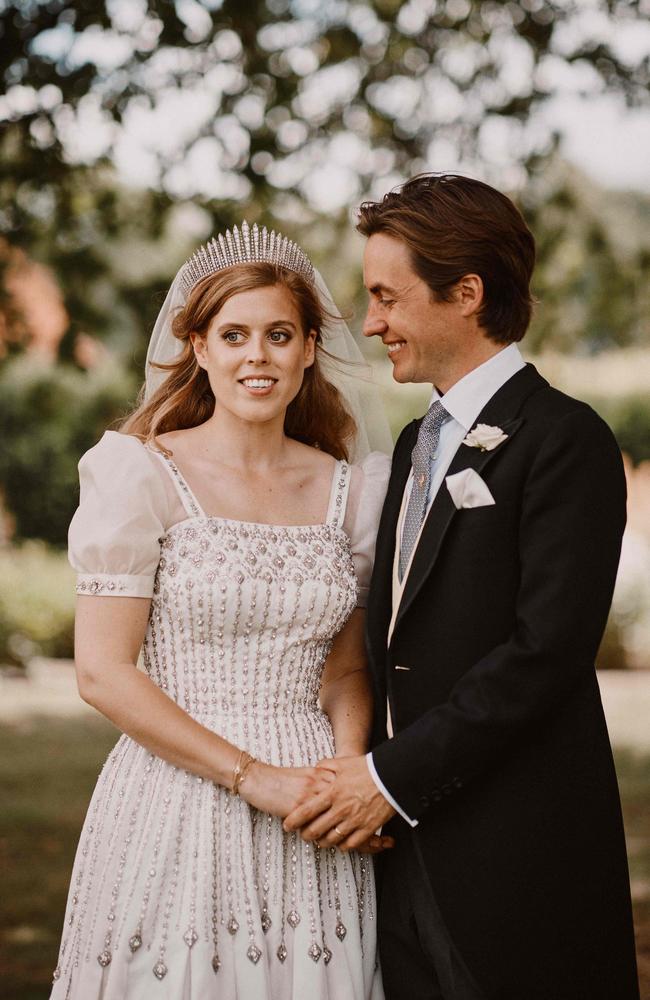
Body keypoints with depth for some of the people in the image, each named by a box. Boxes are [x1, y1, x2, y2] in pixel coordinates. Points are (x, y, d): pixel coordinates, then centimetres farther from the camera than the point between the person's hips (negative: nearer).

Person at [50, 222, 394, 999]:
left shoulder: (346, 489, 7)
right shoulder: (144, 476, -5)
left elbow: (347, 670, 12)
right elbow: (102, 672, -10)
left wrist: (350, 776, -8)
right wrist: (253, 777, -15)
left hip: (313, 833, 4)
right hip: (180, 809, -3)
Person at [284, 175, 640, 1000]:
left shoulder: (564, 441, -11)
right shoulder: (418, 443, 16)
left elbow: (547, 651, -18)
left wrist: (393, 777, -16)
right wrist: (359, 771, 2)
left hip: (517, 863, -7)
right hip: (408, 847, 7)